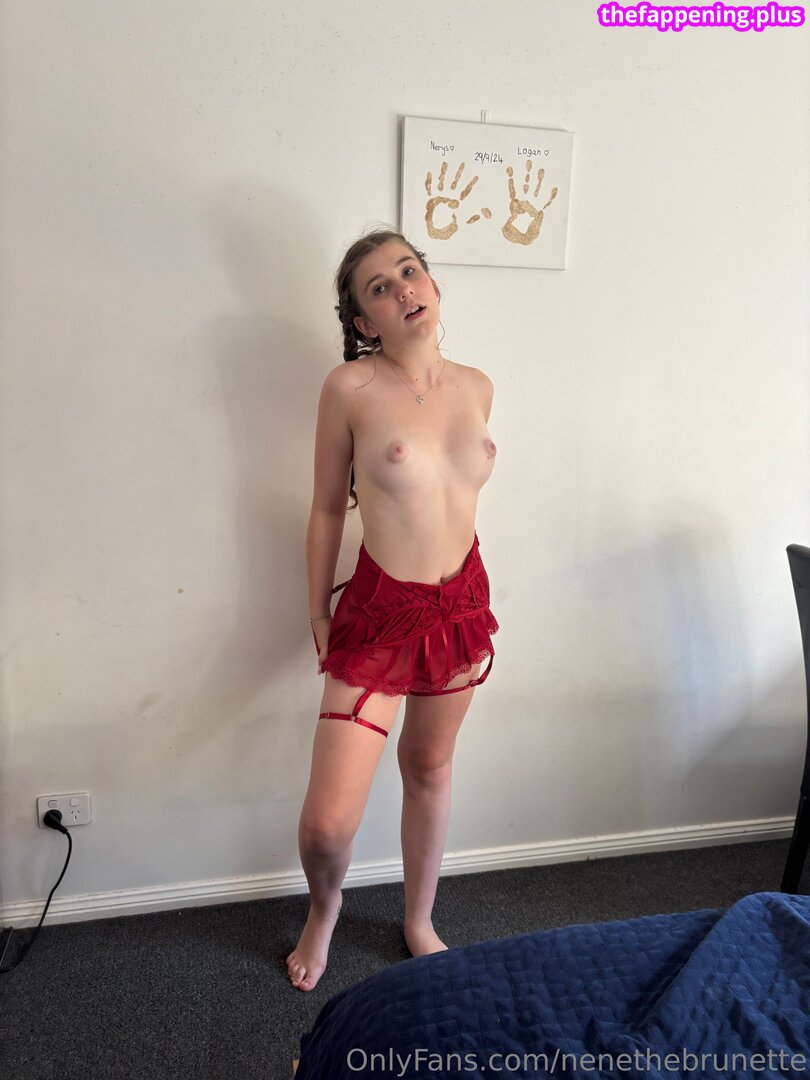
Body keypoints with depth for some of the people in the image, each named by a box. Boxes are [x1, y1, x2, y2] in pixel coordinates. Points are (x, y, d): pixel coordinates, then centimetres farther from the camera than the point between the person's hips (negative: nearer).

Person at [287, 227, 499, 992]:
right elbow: (327, 509, -3)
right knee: (328, 821, -5)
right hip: (379, 612, -4)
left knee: (430, 768, 21)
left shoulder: (475, 387, 2)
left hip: (462, 604, 5)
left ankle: (419, 922, 46)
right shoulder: (350, 388, -12)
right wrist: (317, 615, 3)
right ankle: (324, 907, 33)